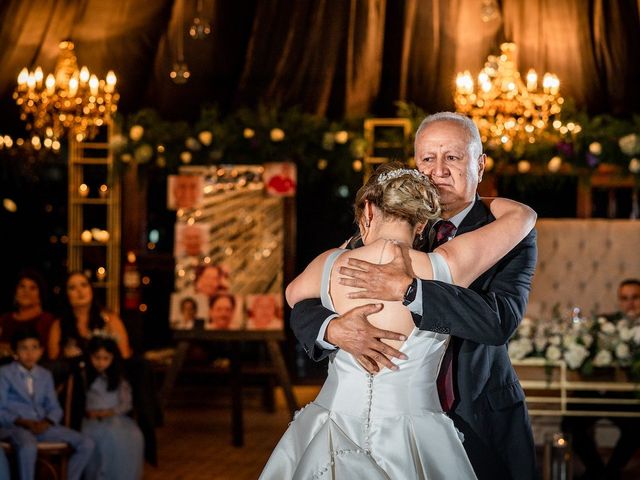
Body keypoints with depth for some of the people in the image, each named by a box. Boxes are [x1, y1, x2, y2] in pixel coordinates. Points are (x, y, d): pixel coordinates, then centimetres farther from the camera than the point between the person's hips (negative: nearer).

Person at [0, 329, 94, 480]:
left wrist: (47, 422, -9)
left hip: (42, 425, 6)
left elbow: (54, 407, 14)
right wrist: (22, 422, -18)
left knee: (87, 444, -11)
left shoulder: (45, 375, 17)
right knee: (28, 447, -42)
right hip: (15, 425, -6)